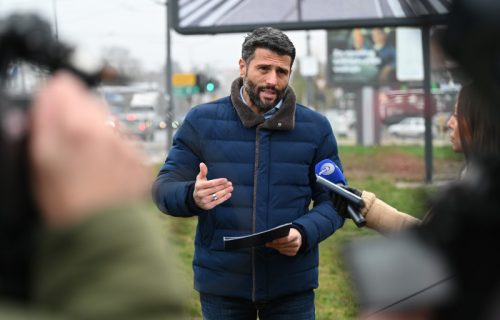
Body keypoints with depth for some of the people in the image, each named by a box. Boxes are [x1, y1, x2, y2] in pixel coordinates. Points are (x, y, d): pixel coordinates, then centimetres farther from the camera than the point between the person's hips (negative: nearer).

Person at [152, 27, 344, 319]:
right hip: (222, 284, 0)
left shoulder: (316, 127, 3)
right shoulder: (202, 121, 0)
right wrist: (192, 196, -25)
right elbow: (164, 188, -2)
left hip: (292, 284, 1)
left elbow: (333, 202, 3)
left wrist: (304, 233, -18)